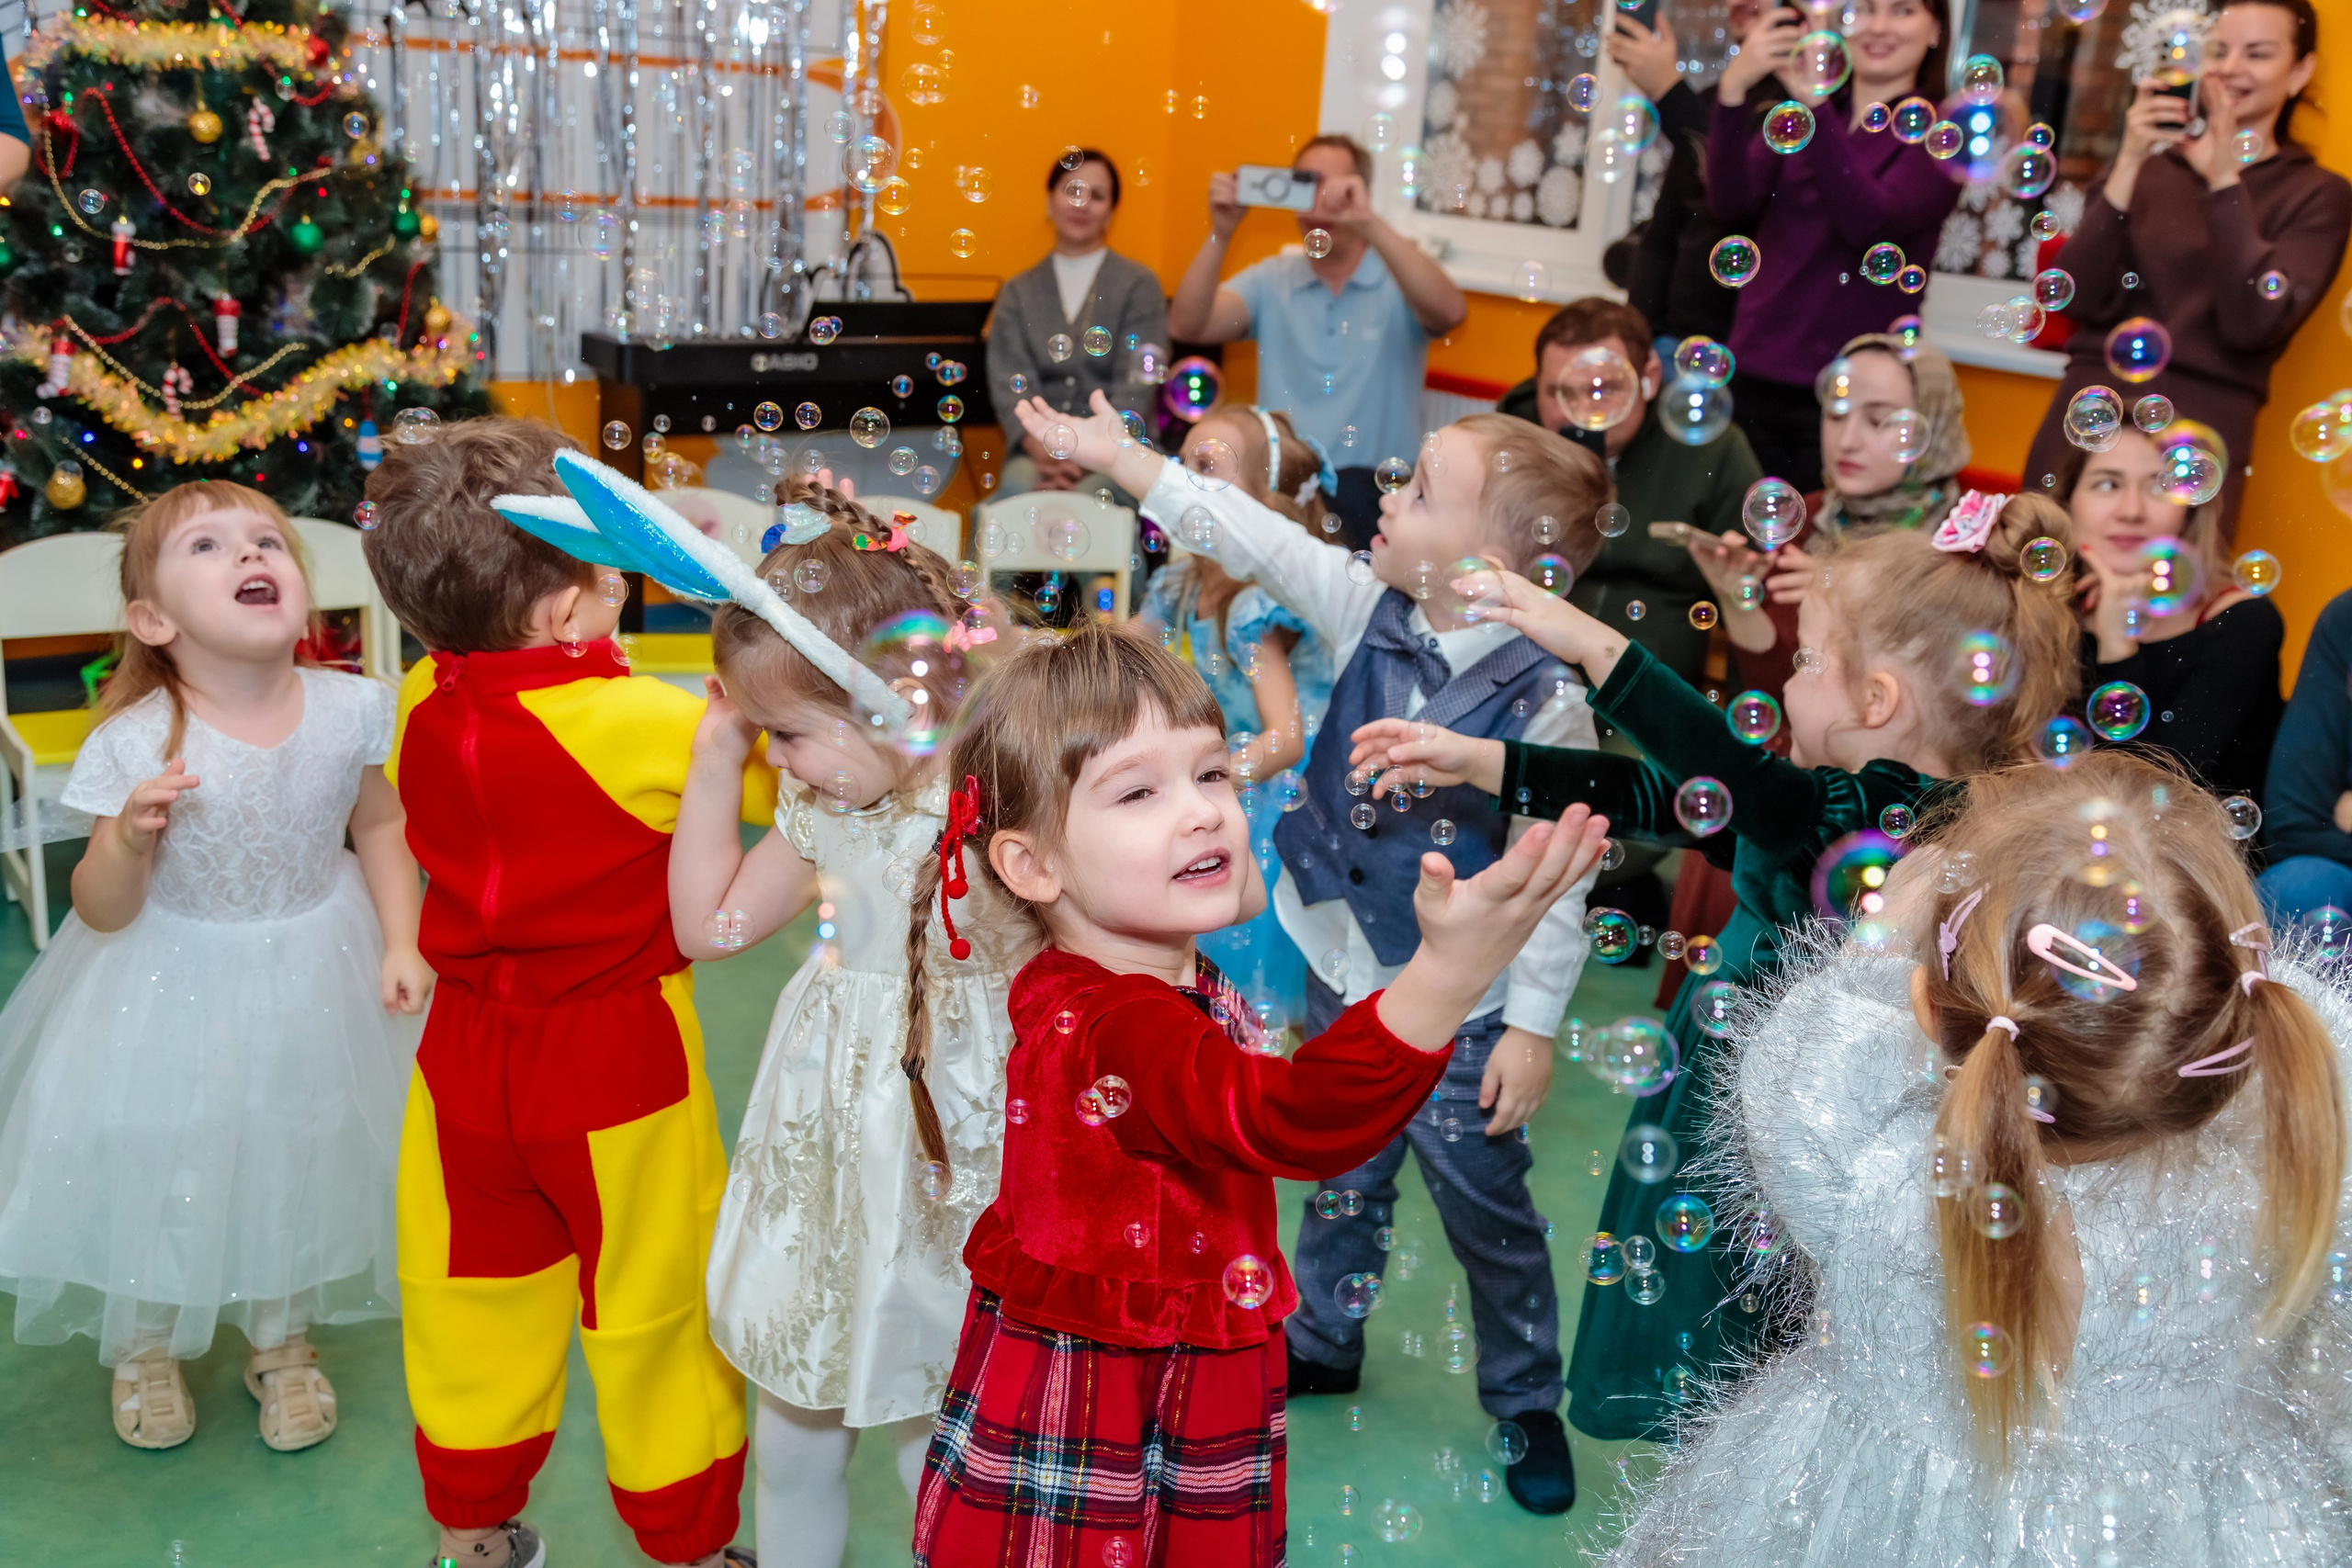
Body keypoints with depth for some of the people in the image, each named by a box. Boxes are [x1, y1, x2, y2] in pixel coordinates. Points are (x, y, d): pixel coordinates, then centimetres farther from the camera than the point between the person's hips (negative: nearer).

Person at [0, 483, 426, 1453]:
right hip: (174, 987, -2)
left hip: (314, 981, 3)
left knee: (300, 1156, 18)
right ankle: (144, 1347, 44)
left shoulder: (347, 711, -15)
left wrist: (401, 944, -5)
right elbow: (101, 911, -15)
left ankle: (283, 1342, 45)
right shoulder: (137, 745, -23)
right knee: (155, 1166, 13)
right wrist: (129, 838, -35)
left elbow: (380, 825, 3)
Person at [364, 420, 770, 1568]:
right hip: (617, 1062, -5)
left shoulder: (425, 703, -6)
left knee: (474, 1294, 21)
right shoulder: (632, 723, -25)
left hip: (468, 1054, 6)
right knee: (653, 1305, 13)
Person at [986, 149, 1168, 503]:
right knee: (1017, 483, -33)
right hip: (1037, 450, 1)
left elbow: (1135, 389, -2)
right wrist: (1045, 452, -17)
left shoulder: (1139, 285, 8)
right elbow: (1010, 385, 3)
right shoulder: (1017, 293, 15)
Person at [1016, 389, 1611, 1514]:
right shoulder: (1369, 611, -8)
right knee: (1343, 1175, 24)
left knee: (1486, 1208, 10)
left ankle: (1527, 1403, 32)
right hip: (1343, 976, 5)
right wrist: (1119, 455, -5)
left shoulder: (1546, 700, -23)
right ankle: (1320, 1342, 46)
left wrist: (1532, 1024, -16)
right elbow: (1258, 540, -4)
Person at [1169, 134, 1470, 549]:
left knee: (1349, 492, -35)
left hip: (1375, 484, -2)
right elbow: (1188, 326, 0)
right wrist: (1220, 234, -13)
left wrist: (1369, 224, -28)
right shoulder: (1270, 280, 14)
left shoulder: (1399, 280, 4)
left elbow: (1450, 312, -20)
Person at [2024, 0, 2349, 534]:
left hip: (2200, 426, -1)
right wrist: (2129, 162, -9)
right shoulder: (2148, 162, 12)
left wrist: (2225, 181, -12)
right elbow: (2079, 298, -1)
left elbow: (2255, 325, -9)